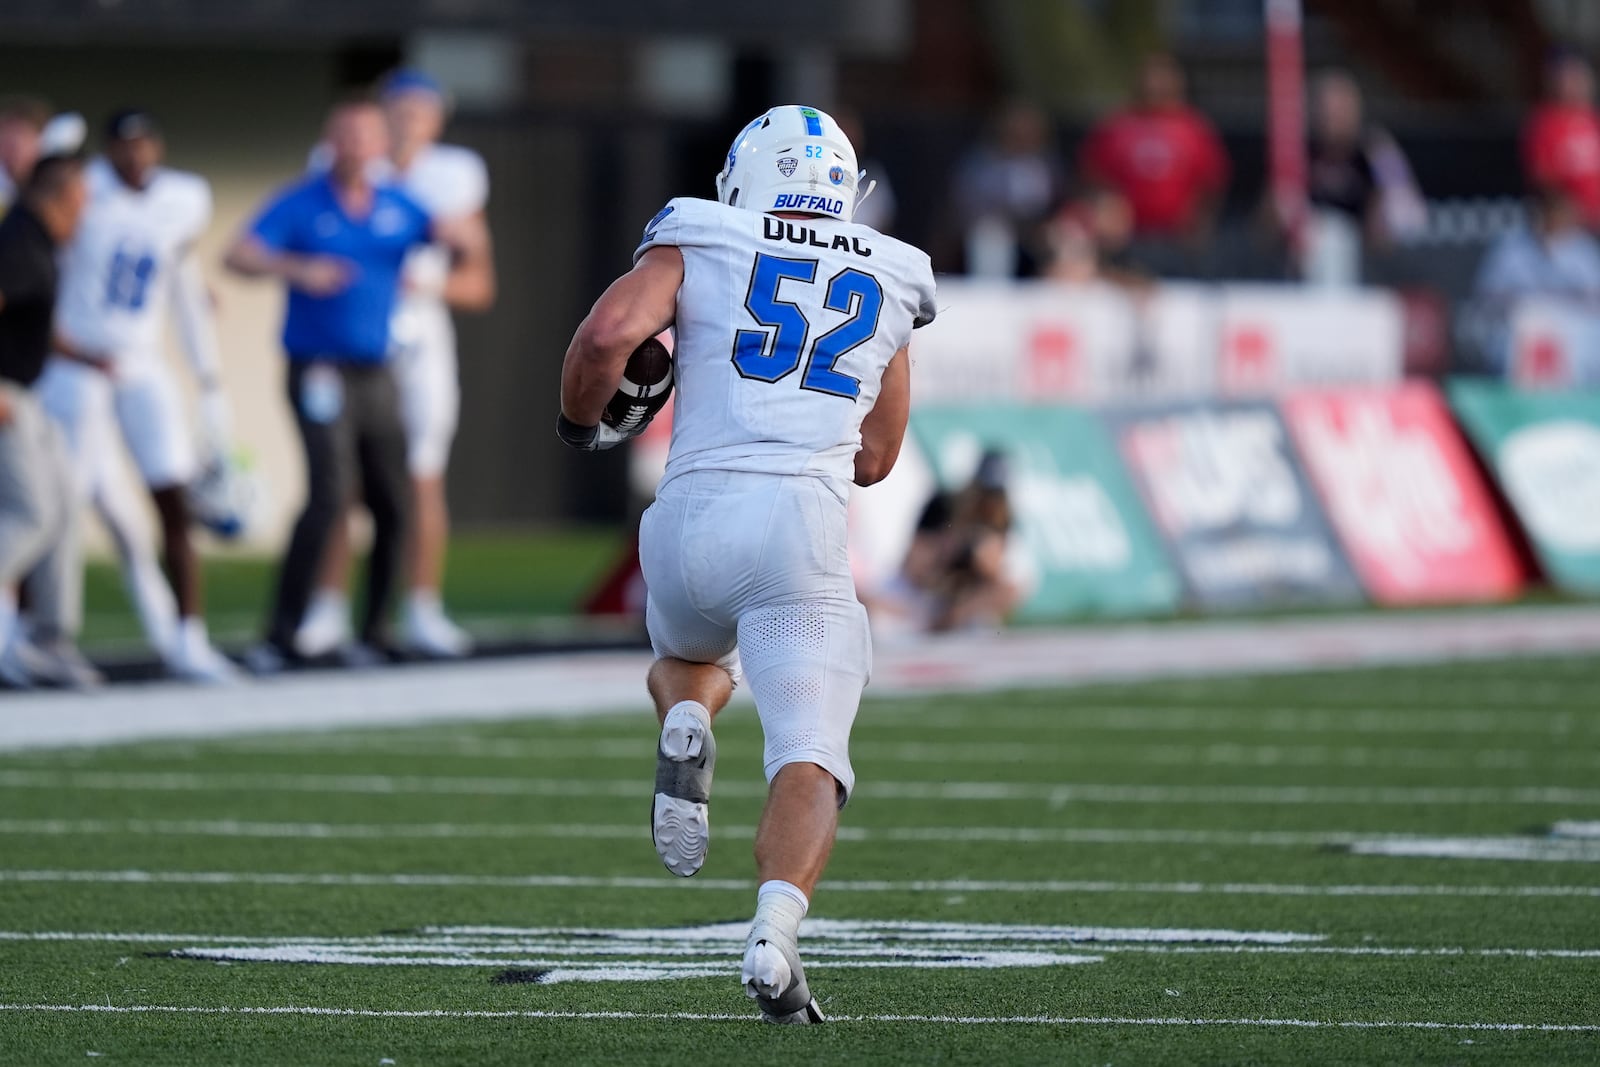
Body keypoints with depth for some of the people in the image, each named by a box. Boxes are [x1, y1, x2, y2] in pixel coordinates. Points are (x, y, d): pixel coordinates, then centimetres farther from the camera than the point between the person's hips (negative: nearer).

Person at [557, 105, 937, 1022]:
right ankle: (775, 935, -32)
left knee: (690, 657, 34)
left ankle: (686, 729, 0)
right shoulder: (886, 289, 21)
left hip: (695, 509, 1)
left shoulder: (697, 249, 12)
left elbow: (608, 333, -6)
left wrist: (582, 423, 12)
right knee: (809, 764, -6)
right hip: (804, 526, -1)